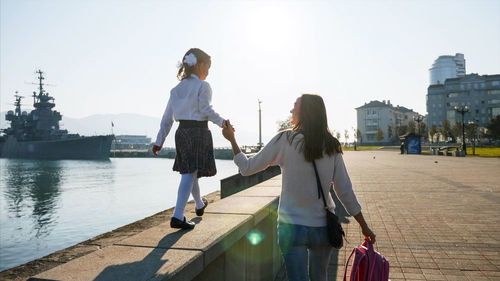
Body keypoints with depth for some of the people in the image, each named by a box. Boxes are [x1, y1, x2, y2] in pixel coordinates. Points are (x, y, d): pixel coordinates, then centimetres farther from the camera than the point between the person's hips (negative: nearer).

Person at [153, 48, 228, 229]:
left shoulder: (176, 89, 14)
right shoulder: (203, 86, -4)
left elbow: (167, 117, 12)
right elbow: (206, 110, -17)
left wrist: (159, 141, 13)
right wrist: (222, 122, -7)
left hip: (181, 132, 7)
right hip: (198, 131, -7)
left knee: (189, 172, 19)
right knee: (190, 173, -7)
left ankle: (200, 205, 41)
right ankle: (177, 217, -13)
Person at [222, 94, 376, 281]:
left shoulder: (284, 140, -11)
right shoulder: (332, 147, -1)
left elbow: (247, 168, -4)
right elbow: (345, 192, 0)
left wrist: (232, 139, 10)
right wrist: (364, 227, 11)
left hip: (291, 227, -3)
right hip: (323, 227, 4)